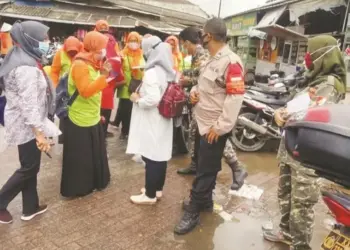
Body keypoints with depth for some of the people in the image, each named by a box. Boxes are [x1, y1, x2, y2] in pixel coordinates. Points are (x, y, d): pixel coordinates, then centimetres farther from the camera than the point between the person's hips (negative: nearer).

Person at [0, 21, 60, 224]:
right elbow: (29, 104, -26)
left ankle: (30, 207, 29)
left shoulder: (22, 59, 9)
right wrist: (40, 133, -25)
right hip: (27, 126, -10)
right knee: (29, 168, 4)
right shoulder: (26, 67, -22)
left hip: (25, 124, 10)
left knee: (31, 167, 16)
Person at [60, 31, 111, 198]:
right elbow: (85, 91, -29)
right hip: (80, 121, -9)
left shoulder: (92, 63, 11)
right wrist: (103, 76, -31)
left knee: (93, 153, 19)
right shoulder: (80, 65, -19)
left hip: (92, 118, 10)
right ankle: (76, 188, 18)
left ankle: (93, 182, 35)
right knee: (79, 157, 3)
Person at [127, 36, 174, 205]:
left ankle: (150, 195, 13)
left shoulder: (151, 72, -19)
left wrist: (137, 99, -10)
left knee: (150, 157, 1)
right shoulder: (169, 72, 7)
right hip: (164, 120, 9)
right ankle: (158, 189, 29)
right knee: (161, 155, 15)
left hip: (151, 122, -9)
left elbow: (153, 99, -27)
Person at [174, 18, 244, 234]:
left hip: (215, 128, -9)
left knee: (206, 170, 2)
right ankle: (205, 199, 38)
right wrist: (194, 91, 1)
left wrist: (220, 127, -23)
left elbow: (236, 97, -24)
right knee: (206, 166, 21)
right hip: (204, 123, 9)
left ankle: (193, 212, 14)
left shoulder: (231, 62, -19)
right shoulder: (213, 59, 12)